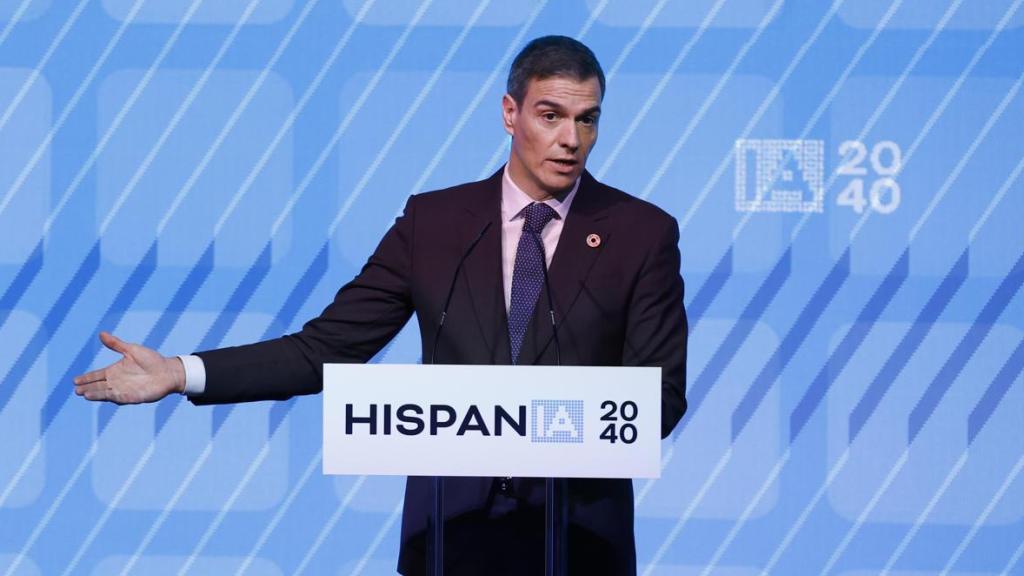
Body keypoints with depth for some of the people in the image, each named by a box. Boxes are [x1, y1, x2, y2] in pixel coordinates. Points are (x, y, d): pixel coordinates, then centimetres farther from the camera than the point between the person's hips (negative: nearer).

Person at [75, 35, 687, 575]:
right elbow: (327, 347, 2)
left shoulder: (643, 233, 0)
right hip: (452, 524, 1)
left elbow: (661, 393, -3)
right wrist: (182, 373, -8)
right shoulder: (434, 221, 4)